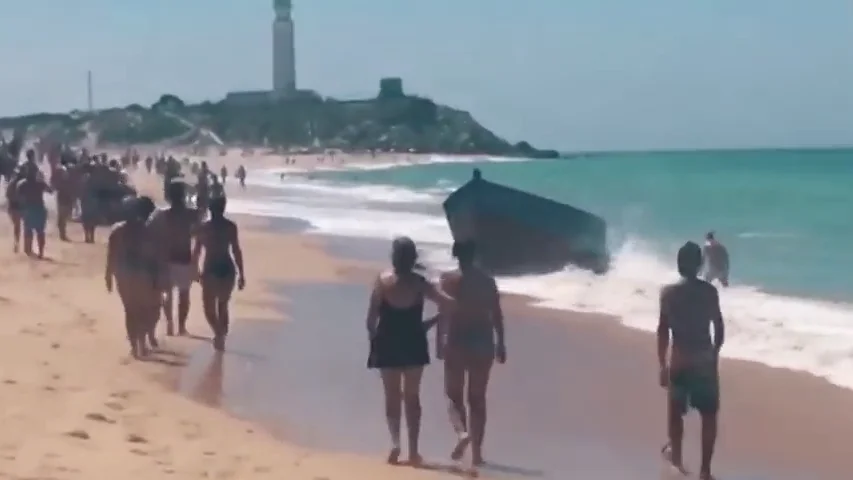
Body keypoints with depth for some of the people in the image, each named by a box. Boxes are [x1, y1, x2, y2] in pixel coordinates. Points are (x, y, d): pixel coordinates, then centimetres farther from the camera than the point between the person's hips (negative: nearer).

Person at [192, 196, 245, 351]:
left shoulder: (203, 227, -2)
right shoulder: (231, 226, -1)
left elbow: (196, 251, 3)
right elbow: (236, 251, -2)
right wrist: (241, 274, 3)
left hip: (211, 270, -2)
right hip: (227, 269, 3)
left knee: (209, 308, 3)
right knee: (223, 306, 20)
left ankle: (219, 333, -22)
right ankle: (221, 336, 24)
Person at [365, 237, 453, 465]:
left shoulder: (382, 281, -10)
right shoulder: (420, 284, -6)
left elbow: (372, 317, -10)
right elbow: (448, 304, -12)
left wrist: (373, 336, 7)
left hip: (388, 344, -1)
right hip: (414, 344, 1)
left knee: (392, 395, 11)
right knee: (412, 396, 13)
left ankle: (395, 440, -9)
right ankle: (413, 449, 13)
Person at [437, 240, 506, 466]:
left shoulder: (449, 279, -4)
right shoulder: (487, 280, 3)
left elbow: (443, 313, -9)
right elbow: (496, 314, 3)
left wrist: (439, 341, -5)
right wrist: (500, 343, 10)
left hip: (456, 342, -2)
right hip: (482, 342, 2)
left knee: (454, 395, 9)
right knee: (477, 398, 10)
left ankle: (461, 432, -19)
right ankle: (476, 451, 8)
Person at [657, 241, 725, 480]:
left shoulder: (668, 292, -7)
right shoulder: (709, 291, -5)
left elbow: (663, 331, -6)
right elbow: (719, 328, -1)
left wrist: (663, 364, 1)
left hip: (679, 360, 1)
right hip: (705, 359, -1)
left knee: (676, 411, 21)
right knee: (709, 415, 8)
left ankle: (676, 455, 40)